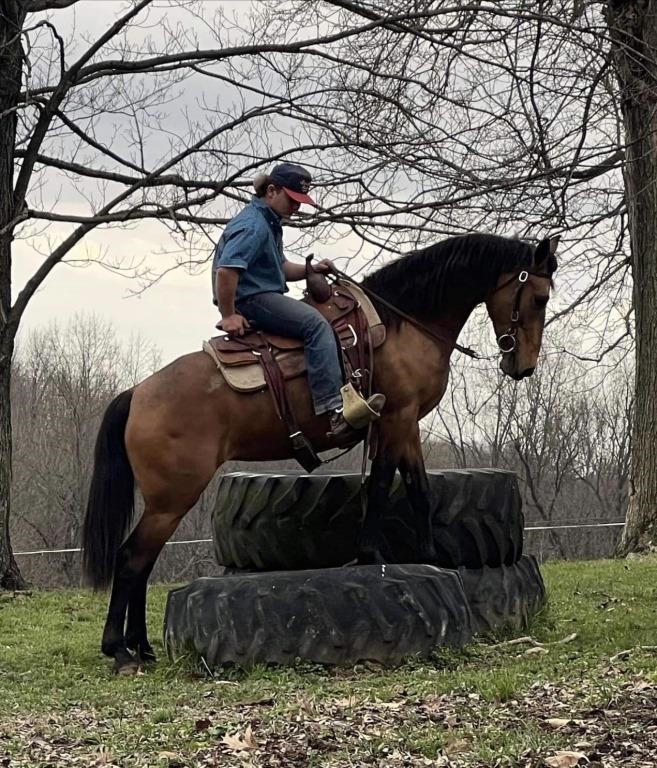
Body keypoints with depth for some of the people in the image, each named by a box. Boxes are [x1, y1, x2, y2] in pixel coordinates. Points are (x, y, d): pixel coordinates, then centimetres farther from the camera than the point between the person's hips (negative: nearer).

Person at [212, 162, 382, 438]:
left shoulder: (269, 223, 17)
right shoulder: (253, 226, -16)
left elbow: (280, 267, 24)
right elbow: (225, 271, -26)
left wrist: (312, 270, 6)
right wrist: (228, 316, -24)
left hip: (264, 297, 11)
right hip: (250, 300, -11)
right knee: (316, 323, -25)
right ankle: (333, 409, -35)